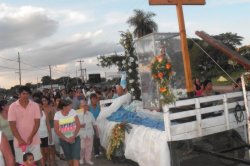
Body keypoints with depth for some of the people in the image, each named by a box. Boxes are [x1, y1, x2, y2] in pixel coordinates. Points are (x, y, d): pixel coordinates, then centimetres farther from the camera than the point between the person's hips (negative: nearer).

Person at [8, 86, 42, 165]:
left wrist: (31, 137, -15)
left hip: (34, 140, 1)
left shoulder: (35, 105, -2)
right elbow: (12, 125, -8)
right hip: (19, 141, -1)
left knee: (35, 161, 5)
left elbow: (37, 122, -4)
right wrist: (20, 139, -16)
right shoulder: (13, 106, -5)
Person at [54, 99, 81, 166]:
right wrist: (67, 139, -10)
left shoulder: (73, 111, -7)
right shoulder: (57, 115, -10)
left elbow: (78, 125, -6)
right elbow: (57, 130, -8)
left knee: (76, 157, -11)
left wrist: (73, 136, -15)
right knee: (69, 157, 10)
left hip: (75, 138, 0)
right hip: (64, 140, 0)